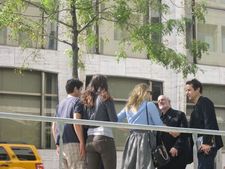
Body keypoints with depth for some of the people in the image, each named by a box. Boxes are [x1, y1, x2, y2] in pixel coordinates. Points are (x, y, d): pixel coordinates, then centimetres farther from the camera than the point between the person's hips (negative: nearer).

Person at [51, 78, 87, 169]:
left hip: (61, 144, 8)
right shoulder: (77, 101, -2)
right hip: (74, 143, -8)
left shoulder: (60, 104, 22)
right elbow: (76, 122, -17)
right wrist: (82, 142, -17)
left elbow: (53, 127, 20)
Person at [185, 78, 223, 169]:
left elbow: (210, 123, -16)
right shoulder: (197, 106, 23)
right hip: (201, 145, 9)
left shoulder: (205, 102, -4)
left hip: (207, 145, -9)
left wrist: (207, 143, -23)